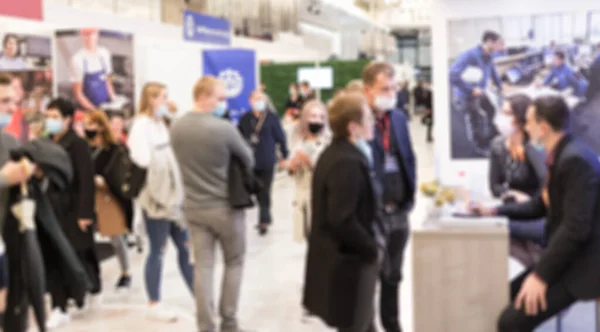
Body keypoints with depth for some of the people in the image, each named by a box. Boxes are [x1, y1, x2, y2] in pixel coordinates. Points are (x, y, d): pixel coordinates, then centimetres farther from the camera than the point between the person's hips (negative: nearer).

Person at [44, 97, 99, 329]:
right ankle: (59, 309, 9)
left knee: (78, 257, 5)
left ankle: (95, 287, 33)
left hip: (73, 211, -6)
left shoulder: (77, 144, -10)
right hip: (52, 210, 6)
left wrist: (84, 213, -18)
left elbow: (86, 182, -14)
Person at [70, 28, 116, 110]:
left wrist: (113, 100, 1)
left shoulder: (104, 53, 4)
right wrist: (93, 110, -14)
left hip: (107, 105, 4)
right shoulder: (77, 59, -9)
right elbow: (78, 92, -6)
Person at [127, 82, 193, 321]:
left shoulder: (160, 123, 13)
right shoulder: (141, 125, -12)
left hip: (172, 194, 8)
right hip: (155, 197, -8)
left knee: (186, 246, 11)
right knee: (158, 251, 2)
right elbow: (144, 160, -20)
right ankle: (154, 304, 15)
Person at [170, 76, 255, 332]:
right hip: (226, 206, -4)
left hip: (194, 207, 5)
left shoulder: (176, 127, -2)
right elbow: (248, 160, -7)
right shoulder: (224, 128, -20)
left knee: (203, 267, 8)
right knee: (234, 263, 14)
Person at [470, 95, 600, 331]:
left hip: (580, 264, -10)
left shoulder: (576, 159, -22)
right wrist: (496, 211, 11)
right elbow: (542, 206, 20)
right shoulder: (561, 155, 9)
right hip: (565, 257, 10)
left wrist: (541, 274, -24)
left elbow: (576, 228, -26)